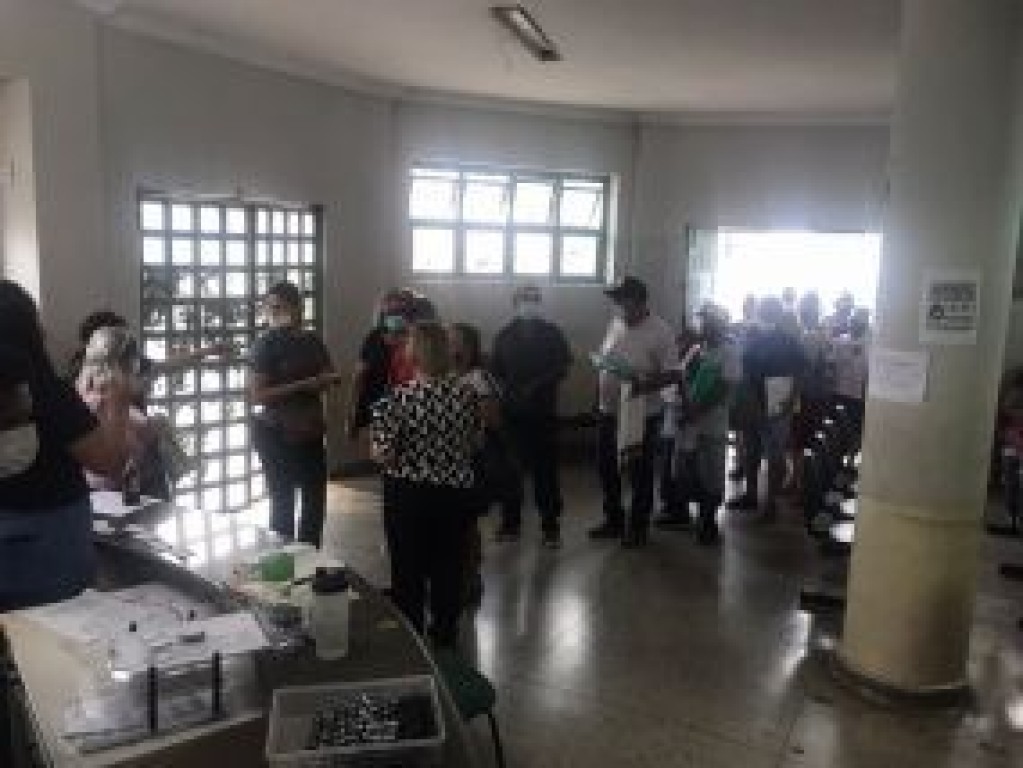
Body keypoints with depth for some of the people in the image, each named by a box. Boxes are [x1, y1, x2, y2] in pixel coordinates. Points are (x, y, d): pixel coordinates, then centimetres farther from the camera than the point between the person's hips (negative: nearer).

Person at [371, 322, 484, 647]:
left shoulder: (398, 399, -18)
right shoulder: (467, 394, -7)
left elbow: (383, 455, -17)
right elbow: (477, 443, 4)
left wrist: (374, 433, 1)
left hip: (409, 494, -3)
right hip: (456, 491, 3)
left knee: (408, 568, 13)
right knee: (449, 564, 17)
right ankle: (446, 630, 32)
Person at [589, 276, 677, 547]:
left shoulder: (660, 331, -12)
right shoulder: (616, 324, 8)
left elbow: (672, 374, -15)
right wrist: (600, 362, -3)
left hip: (642, 413, -6)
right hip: (609, 410, 7)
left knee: (640, 473, 7)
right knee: (606, 467, 15)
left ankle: (638, 527, 23)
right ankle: (614, 520, 33)